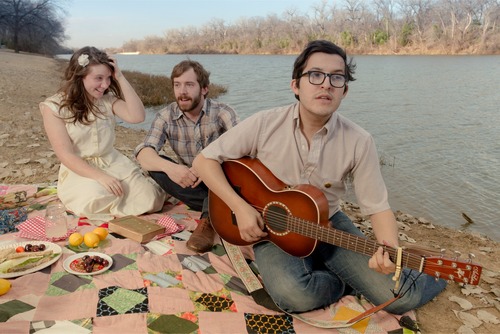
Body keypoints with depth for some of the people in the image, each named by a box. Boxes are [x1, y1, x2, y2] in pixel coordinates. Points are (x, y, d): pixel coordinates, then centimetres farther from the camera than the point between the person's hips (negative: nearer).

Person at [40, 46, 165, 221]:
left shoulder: (108, 99, 2)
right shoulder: (54, 107, -9)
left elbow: (137, 116, -14)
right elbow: (66, 155, -15)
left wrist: (121, 78, -14)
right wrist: (100, 176, -27)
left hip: (114, 163, 3)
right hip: (79, 171, -3)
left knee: (151, 199, -18)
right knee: (99, 199, -35)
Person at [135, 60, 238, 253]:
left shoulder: (222, 112, -14)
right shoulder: (166, 116, -8)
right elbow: (143, 153, -22)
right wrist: (169, 167, -44)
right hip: (190, 184, 3)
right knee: (156, 165, -23)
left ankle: (209, 219, -34)